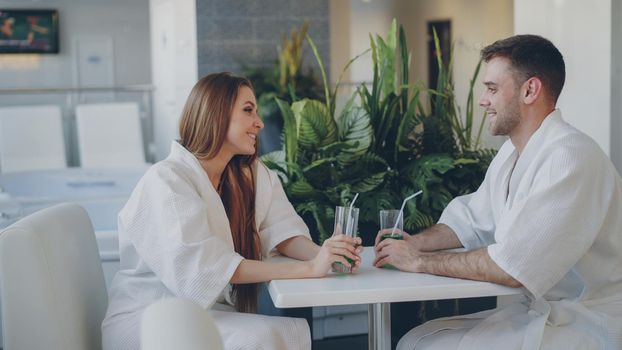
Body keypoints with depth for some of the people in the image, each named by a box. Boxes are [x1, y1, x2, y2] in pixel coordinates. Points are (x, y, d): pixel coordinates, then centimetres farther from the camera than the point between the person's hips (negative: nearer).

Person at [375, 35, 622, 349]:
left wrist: (420, 261, -16)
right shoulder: (512, 152, 9)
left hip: (584, 323, -8)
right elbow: (471, 221, 18)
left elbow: (511, 267, -27)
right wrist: (416, 242, -1)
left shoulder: (569, 158, -23)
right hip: (539, 309, 9)